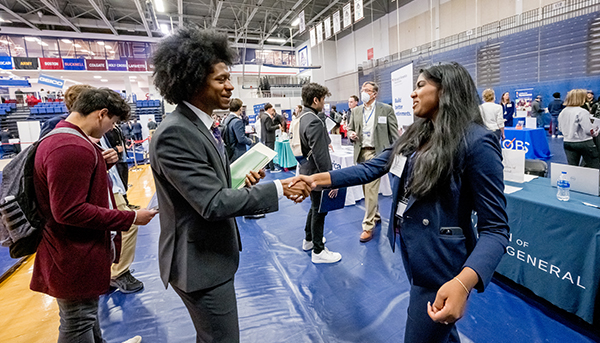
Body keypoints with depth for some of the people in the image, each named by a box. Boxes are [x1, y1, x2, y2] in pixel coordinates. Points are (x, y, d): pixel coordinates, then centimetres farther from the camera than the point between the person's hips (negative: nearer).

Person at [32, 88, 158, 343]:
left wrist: (101, 163, 4)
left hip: (79, 252, 11)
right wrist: (130, 218, -23)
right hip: (75, 259, -10)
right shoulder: (73, 148, -26)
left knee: (86, 317, 26)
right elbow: (69, 211, -28)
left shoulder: (59, 140, 10)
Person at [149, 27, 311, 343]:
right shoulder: (174, 133, -24)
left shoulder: (197, 125, 7)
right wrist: (277, 189, -24)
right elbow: (213, 203, -28)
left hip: (210, 255, 10)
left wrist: (241, 181, -6)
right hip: (200, 264, -9)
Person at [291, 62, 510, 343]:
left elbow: (495, 228, -21)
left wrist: (463, 282, -38)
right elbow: (371, 168, 2)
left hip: (441, 263, -7)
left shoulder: (476, 142, -20)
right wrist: (319, 179, -8)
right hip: (412, 254, 7)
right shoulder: (415, 135, 4)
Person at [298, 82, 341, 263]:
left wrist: (325, 144, 18)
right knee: (319, 210, 3)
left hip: (308, 170, 10)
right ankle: (318, 251, 18)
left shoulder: (304, 117, 7)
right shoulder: (314, 121, -24)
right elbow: (320, 156, -28)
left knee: (315, 207, 24)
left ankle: (308, 239, 41)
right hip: (316, 173, -10)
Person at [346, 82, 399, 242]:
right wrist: (351, 134, -6)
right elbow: (350, 129, 18)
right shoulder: (356, 111, 12)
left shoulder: (386, 109, -1)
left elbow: (394, 133, -1)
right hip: (361, 152, 5)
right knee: (367, 189, 14)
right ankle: (375, 215, 33)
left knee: (371, 189, -8)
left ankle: (368, 226, -1)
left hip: (376, 152, -5)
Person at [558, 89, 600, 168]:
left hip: (567, 143, 6)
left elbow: (560, 129, 13)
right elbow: (588, 129, -15)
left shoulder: (562, 112, 4)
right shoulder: (582, 112, -14)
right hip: (584, 143, -6)